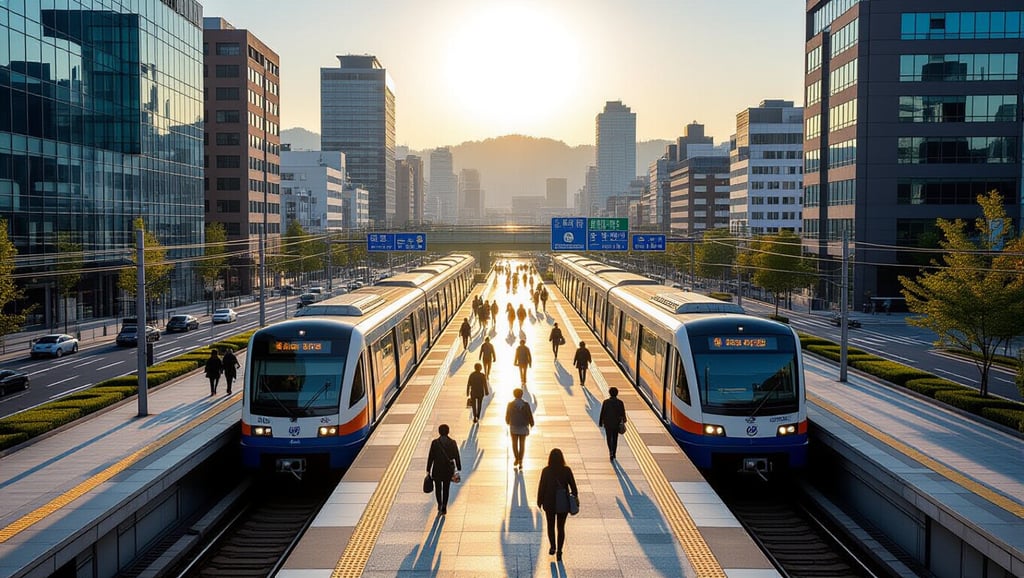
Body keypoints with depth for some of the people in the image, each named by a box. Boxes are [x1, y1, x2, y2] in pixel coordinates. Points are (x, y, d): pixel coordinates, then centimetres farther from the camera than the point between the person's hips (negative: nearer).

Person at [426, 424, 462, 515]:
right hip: (449, 469, 2)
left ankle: (440, 504, -1)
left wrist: (428, 470, 2)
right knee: (446, 489, 13)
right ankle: (444, 508, 15)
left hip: (437, 469, -2)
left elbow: (430, 457, -6)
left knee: (438, 488, 15)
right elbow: (457, 457, -2)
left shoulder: (435, 442, -10)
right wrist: (458, 469, 8)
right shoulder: (452, 443, -7)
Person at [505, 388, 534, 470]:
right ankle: (520, 461, 5)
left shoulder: (510, 404, -10)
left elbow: (507, 415, 1)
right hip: (523, 427, 0)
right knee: (522, 444, 8)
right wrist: (531, 424, 13)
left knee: (514, 443, 16)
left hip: (514, 426, 0)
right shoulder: (526, 404, -11)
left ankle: (516, 459, 15)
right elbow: (530, 415, -6)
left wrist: (508, 422, 23)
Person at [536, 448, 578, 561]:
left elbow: (541, 487, -8)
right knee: (561, 528, 12)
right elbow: (573, 487, -5)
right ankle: (559, 552, 11)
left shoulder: (545, 471, -14)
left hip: (550, 503, 0)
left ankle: (552, 547, 22)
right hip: (563, 504, 1)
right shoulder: (567, 470, -12)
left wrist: (539, 501, 6)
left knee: (551, 525, 22)